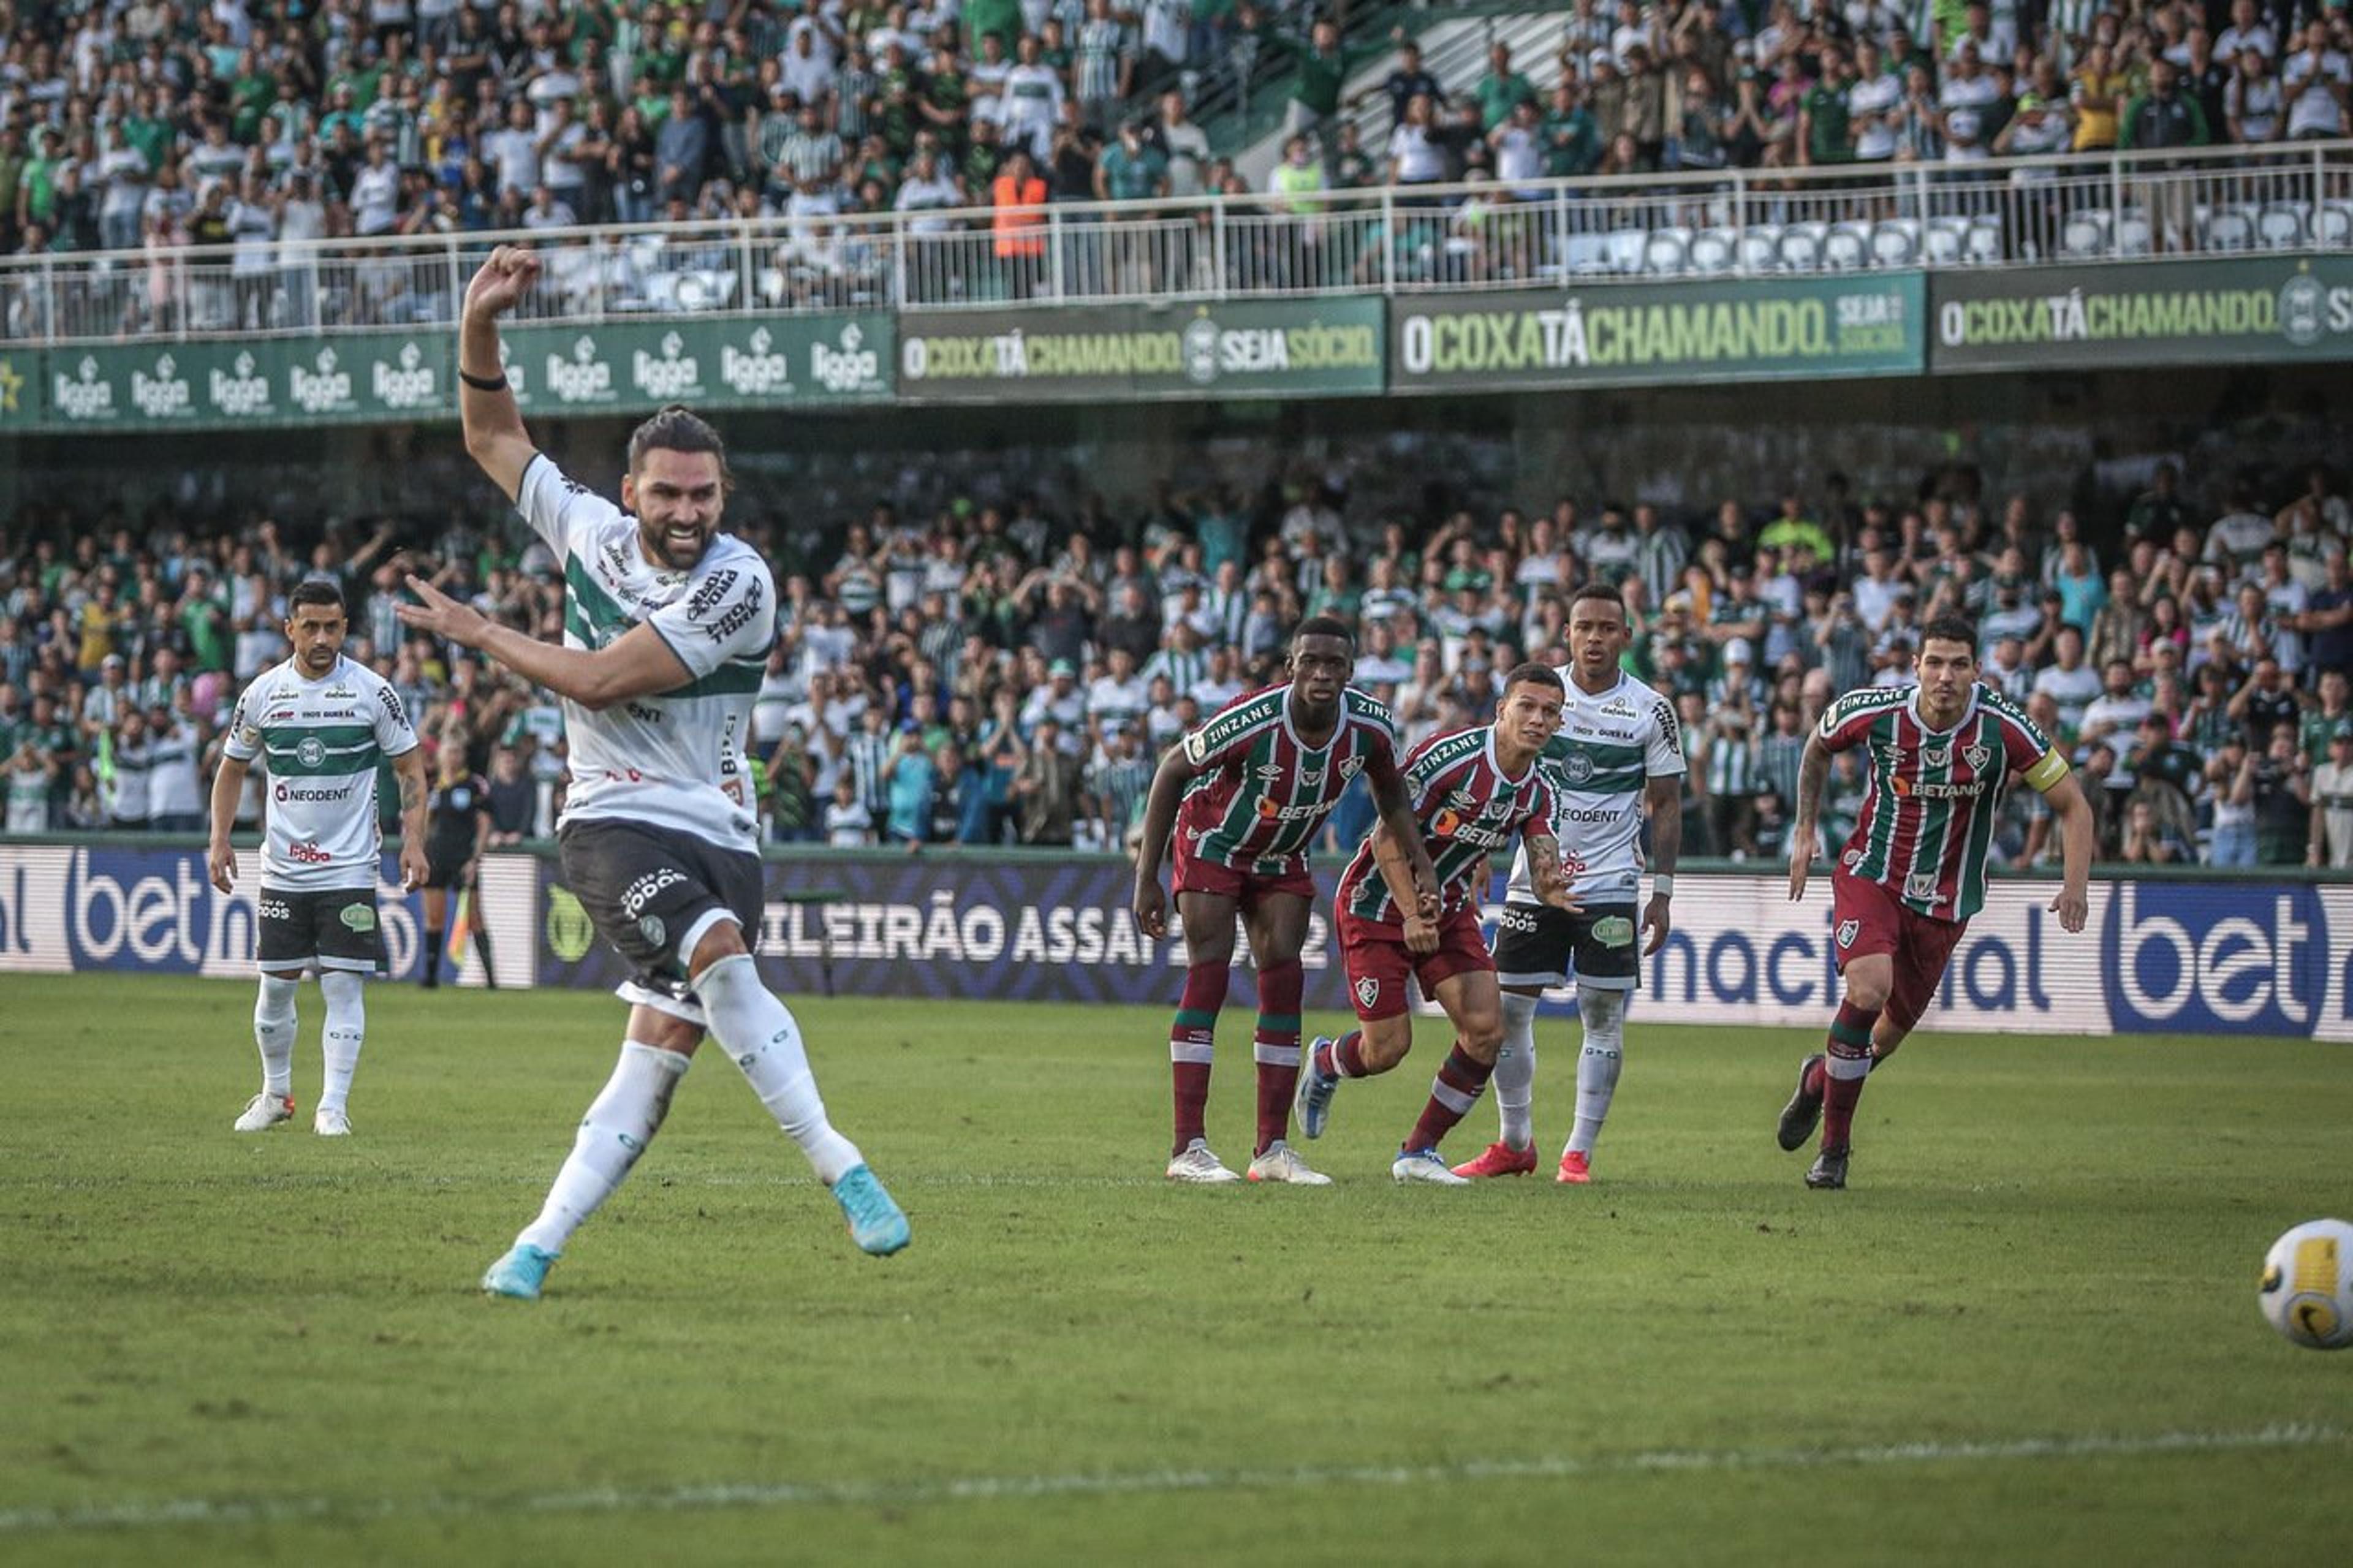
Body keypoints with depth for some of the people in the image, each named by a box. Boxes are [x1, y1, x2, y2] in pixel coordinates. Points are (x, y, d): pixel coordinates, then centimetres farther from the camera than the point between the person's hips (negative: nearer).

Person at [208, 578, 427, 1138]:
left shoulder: (373, 691, -4)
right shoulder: (263, 693, 2)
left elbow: (410, 766, 3)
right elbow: (232, 767, 14)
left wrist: (413, 841, -8)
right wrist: (220, 839, 3)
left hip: (350, 867, -2)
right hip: (283, 869, 2)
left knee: (343, 985, -8)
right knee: (276, 984, 6)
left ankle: (334, 1107, -5)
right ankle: (276, 1094, 24)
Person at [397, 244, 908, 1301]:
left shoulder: (736, 585, -11)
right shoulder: (590, 530, 4)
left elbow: (597, 680, -13)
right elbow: (493, 439, 17)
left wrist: (480, 635, -2)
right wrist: (479, 323, 3)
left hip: (716, 833, 0)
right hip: (614, 823, 0)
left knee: (660, 1053, -7)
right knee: (721, 963, -27)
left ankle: (539, 1244, 1)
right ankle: (837, 1165, -25)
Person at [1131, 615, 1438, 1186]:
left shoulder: (1371, 727, -19)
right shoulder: (1250, 722, -33)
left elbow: (1391, 794, 4)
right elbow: (1171, 770, -18)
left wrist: (1422, 869, -5)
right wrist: (1147, 878, -17)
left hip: (1282, 858, 5)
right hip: (1213, 845, -5)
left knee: (1283, 980, -3)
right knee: (1209, 977, -14)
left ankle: (1272, 1149, 1)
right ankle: (1188, 1149, -16)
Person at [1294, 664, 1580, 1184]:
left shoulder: (1537, 791, -4)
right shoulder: (1449, 756, -25)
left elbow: (1542, 858, -12)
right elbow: (1387, 838, -22)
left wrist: (1551, 889, -37)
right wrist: (1412, 915, -27)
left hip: (1450, 910, 6)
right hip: (1380, 903, -6)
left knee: (1486, 1029, -10)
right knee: (1388, 1047, -6)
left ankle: (1418, 1152, 5)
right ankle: (1324, 1064, 31)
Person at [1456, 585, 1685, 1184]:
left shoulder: (1651, 711, -1)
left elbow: (1666, 805, 3)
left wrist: (1662, 892, -2)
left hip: (1609, 884, -2)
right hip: (1534, 880, 2)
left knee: (1604, 1013, -6)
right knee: (1507, 1009, 1)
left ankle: (1579, 1153, 2)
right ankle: (1515, 1145, 16)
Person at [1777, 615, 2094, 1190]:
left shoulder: (2003, 728, -17)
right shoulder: (1874, 713, -14)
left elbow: (2072, 804, -8)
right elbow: (1818, 748, 10)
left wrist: (2075, 885, -21)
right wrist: (1804, 830, 10)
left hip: (1945, 902, 2)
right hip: (1870, 877, -2)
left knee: (1889, 1034, 10)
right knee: (1869, 990, -26)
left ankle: (1820, 1078, 46)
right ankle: (1835, 1143, -8)